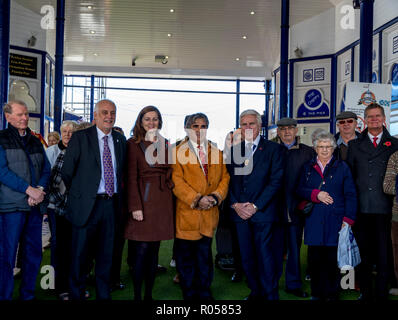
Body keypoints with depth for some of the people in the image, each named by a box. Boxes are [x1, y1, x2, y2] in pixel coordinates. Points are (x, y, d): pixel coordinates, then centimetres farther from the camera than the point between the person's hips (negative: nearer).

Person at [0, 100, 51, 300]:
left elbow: (46, 169, 12)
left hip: (35, 205, 5)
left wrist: (40, 189, -8)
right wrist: (30, 190, -16)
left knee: (34, 253, 10)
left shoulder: (35, 141, 16)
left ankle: (28, 295, 23)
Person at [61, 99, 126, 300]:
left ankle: (103, 295, 27)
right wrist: (78, 195, 2)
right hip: (86, 205, -4)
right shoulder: (80, 137, -4)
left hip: (111, 204, 4)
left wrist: (117, 195, 10)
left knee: (106, 255, 13)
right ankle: (76, 295, 23)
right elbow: (67, 172, -3)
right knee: (79, 254, 6)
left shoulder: (120, 139, 10)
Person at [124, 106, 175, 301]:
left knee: (154, 250, 10)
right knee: (141, 249, -5)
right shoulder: (133, 144, -2)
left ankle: (149, 295, 20)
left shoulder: (164, 144, 14)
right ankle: (137, 295, 8)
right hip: (143, 198, -5)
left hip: (162, 200, 5)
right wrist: (135, 206, -14)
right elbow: (131, 177, -8)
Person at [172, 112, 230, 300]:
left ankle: (204, 293, 24)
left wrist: (216, 196, -7)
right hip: (186, 212, -3)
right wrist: (196, 199, -15)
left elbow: (224, 178, 11)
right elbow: (177, 181, -7)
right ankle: (189, 293, 21)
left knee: (205, 255, 10)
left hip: (209, 213, 3)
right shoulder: (178, 152, 2)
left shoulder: (216, 152, 14)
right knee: (185, 256, 5)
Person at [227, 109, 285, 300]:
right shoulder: (233, 150, 12)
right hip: (239, 212, 4)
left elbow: (276, 181, -6)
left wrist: (255, 206, -12)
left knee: (264, 255, -2)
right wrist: (235, 204, -5)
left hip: (262, 212, -4)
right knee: (246, 256, 9)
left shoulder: (273, 149, 1)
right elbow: (228, 180, 10)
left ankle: (270, 295, 12)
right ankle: (255, 291, 25)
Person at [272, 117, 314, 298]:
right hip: (275, 207, -1)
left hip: (296, 208, 1)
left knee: (295, 247, 11)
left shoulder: (308, 152, 5)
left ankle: (293, 284, 25)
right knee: (276, 247, 8)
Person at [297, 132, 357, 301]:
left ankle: (331, 294, 11)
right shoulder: (307, 167, 13)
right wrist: (316, 194, -10)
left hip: (334, 221, -2)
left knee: (331, 259, -1)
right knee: (315, 258, 4)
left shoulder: (342, 167, 7)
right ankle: (316, 293, 16)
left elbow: (350, 195, 4)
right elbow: (300, 190, 8)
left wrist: (348, 219, -5)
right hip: (313, 221, 2)